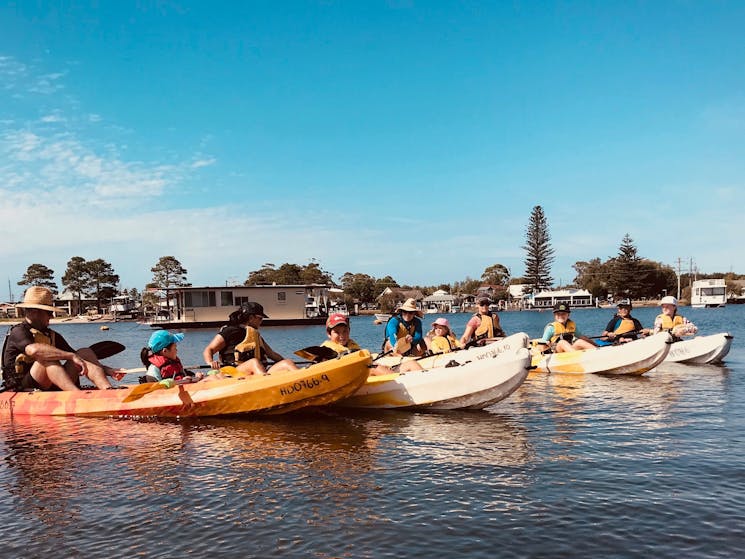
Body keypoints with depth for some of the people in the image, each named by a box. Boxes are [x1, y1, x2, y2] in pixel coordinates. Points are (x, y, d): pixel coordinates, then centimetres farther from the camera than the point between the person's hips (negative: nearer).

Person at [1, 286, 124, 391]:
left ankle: (109, 391, -32)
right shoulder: (18, 332, -5)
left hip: (51, 389, 7)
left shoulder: (51, 335, 18)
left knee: (85, 352, -6)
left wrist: (108, 370, 3)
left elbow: (77, 357, 16)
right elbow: (34, 350, -29)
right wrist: (72, 356, -29)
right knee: (47, 358, -30)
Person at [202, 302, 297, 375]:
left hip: (262, 373, 6)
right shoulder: (230, 331, 5)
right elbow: (208, 350, 2)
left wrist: (286, 362, 18)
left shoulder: (256, 335, 28)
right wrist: (210, 362, -20)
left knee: (287, 363, -16)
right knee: (254, 362, -37)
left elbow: (271, 354, 32)